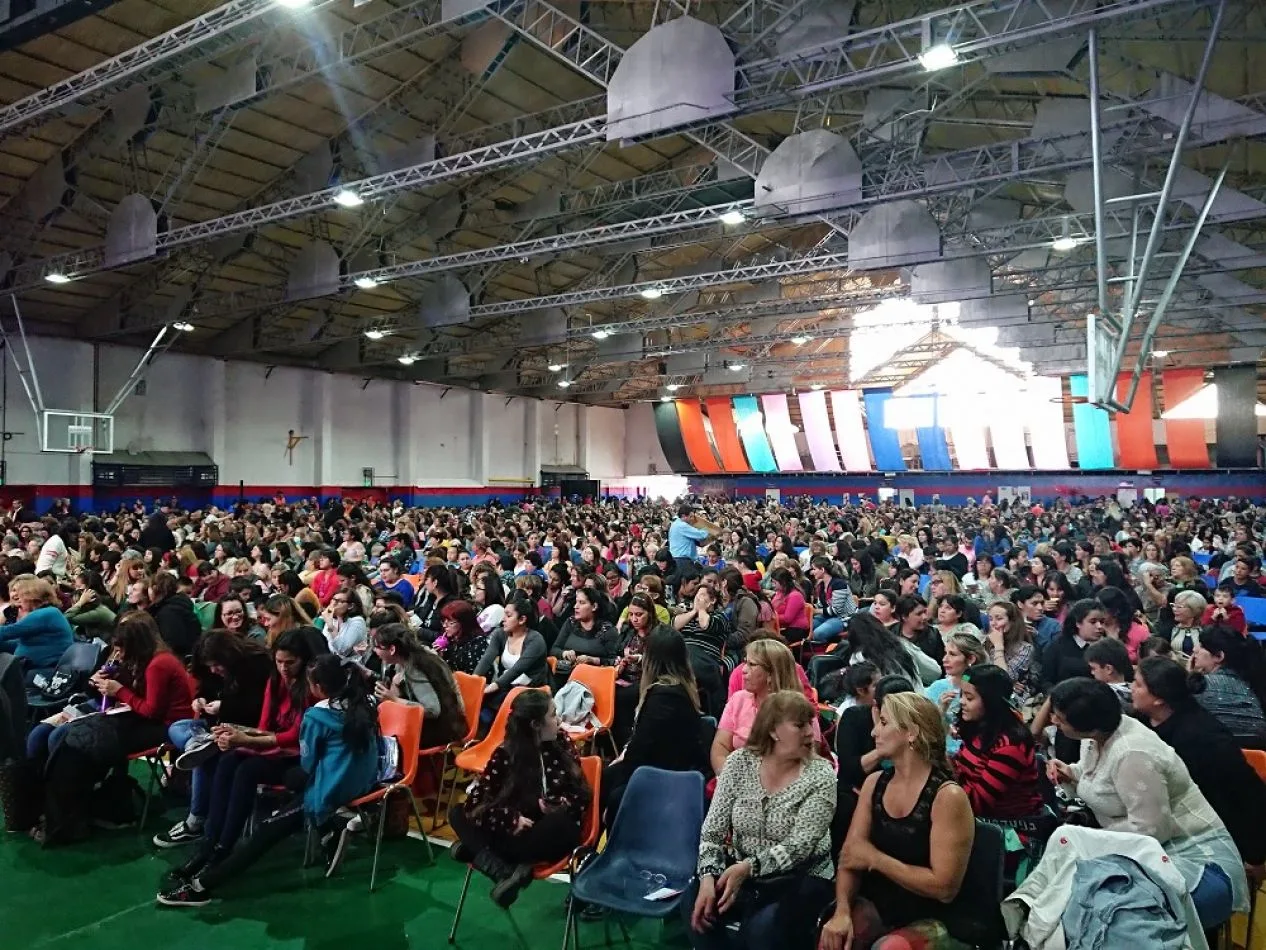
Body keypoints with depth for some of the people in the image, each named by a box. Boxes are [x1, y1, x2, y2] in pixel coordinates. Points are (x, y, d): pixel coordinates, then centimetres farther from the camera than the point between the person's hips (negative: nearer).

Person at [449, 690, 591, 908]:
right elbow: (475, 799, -8)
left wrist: (562, 806, -16)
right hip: (514, 830, 1)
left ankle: (477, 852, -27)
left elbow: (581, 793, 4)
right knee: (459, 814, -16)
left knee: (563, 825, -35)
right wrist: (511, 819, -22)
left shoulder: (563, 745, 4)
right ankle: (507, 873, -38)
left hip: (551, 835, -1)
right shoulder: (505, 754, -2)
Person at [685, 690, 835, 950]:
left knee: (762, 928, -30)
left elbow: (799, 846, -20)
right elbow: (713, 828, -4)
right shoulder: (739, 762, -4)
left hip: (799, 879, -2)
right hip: (739, 870, 3)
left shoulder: (820, 775, -12)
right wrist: (708, 877, -21)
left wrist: (749, 867, -33)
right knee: (695, 904, -23)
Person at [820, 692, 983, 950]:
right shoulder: (874, 783, 2)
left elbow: (944, 887, -19)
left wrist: (875, 858, -15)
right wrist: (842, 911, -16)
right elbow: (850, 855, 0)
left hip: (934, 920, -4)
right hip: (879, 907, 4)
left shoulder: (948, 796, -16)